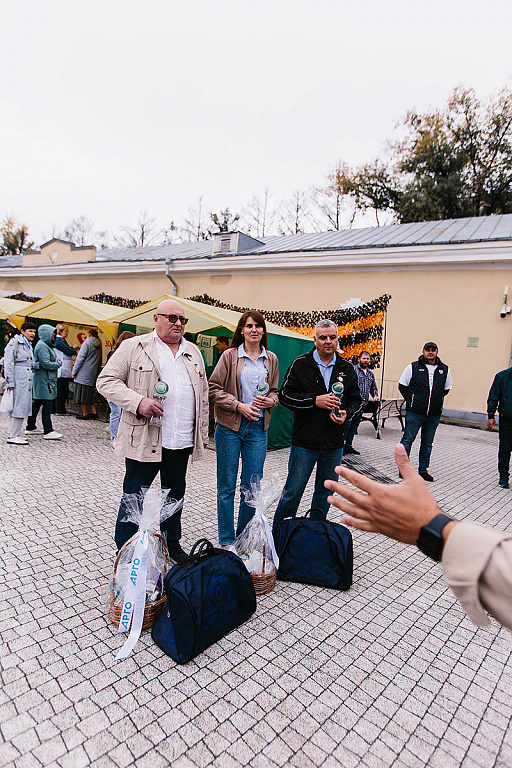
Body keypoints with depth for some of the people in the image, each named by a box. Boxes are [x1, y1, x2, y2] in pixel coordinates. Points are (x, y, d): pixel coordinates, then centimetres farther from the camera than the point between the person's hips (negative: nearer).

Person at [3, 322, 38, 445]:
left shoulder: (29, 345, 20)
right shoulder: (14, 342, -6)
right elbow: (8, 363, -11)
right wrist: (10, 382, -16)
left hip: (27, 379, 9)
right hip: (18, 378, -9)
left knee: (23, 406, 10)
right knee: (19, 406, -7)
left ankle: (14, 432, 19)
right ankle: (13, 436, -1)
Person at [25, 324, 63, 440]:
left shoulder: (46, 345, 19)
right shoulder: (42, 346, -14)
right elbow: (45, 364, -21)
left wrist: (56, 362, 7)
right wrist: (58, 364, -7)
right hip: (44, 379, -11)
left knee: (37, 403, 15)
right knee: (47, 404, -10)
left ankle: (30, 427, 25)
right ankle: (48, 431, -10)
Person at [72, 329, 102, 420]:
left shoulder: (87, 343, -8)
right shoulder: (99, 346, 14)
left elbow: (80, 359, -11)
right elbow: (99, 362, 19)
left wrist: (74, 372, -6)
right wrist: (96, 373, 23)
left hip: (83, 374, -7)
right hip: (92, 375, 7)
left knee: (82, 393, -1)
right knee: (89, 393, 14)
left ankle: (85, 413, 2)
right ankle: (93, 412, 11)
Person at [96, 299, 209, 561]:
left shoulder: (193, 352, 12)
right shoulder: (134, 347, -2)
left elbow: (203, 396, 16)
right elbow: (106, 381, -6)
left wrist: (202, 435, 14)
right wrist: (138, 401, -21)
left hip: (183, 441, 5)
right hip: (144, 439, -5)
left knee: (175, 495, 19)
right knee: (134, 498, 6)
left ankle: (172, 544, 38)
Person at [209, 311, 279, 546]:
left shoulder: (271, 359, 10)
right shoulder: (230, 355, 0)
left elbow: (275, 392, 18)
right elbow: (214, 388, -4)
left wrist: (270, 400, -4)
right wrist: (239, 405, -14)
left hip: (258, 428, 3)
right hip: (229, 427, -2)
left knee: (252, 486, 8)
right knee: (227, 485, 5)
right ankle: (226, 541, 21)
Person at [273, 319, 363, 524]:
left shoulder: (347, 368, 7)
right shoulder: (300, 364, -3)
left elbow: (357, 399, 14)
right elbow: (285, 395, -6)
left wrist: (347, 413, -7)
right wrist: (315, 400, -17)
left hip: (334, 445, 4)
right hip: (305, 442, -3)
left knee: (325, 493, 16)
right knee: (292, 492, 4)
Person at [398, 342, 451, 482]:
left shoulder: (445, 370, 7)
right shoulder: (413, 367, -2)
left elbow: (446, 389, 20)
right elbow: (402, 386, 5)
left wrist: (436, 401, 11)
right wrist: (411, 401, 4)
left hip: (434, 415, 3)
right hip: (414, 412, -3)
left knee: (427, 443, 11)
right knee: (408, 439, -1)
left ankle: (423, 470, 22)